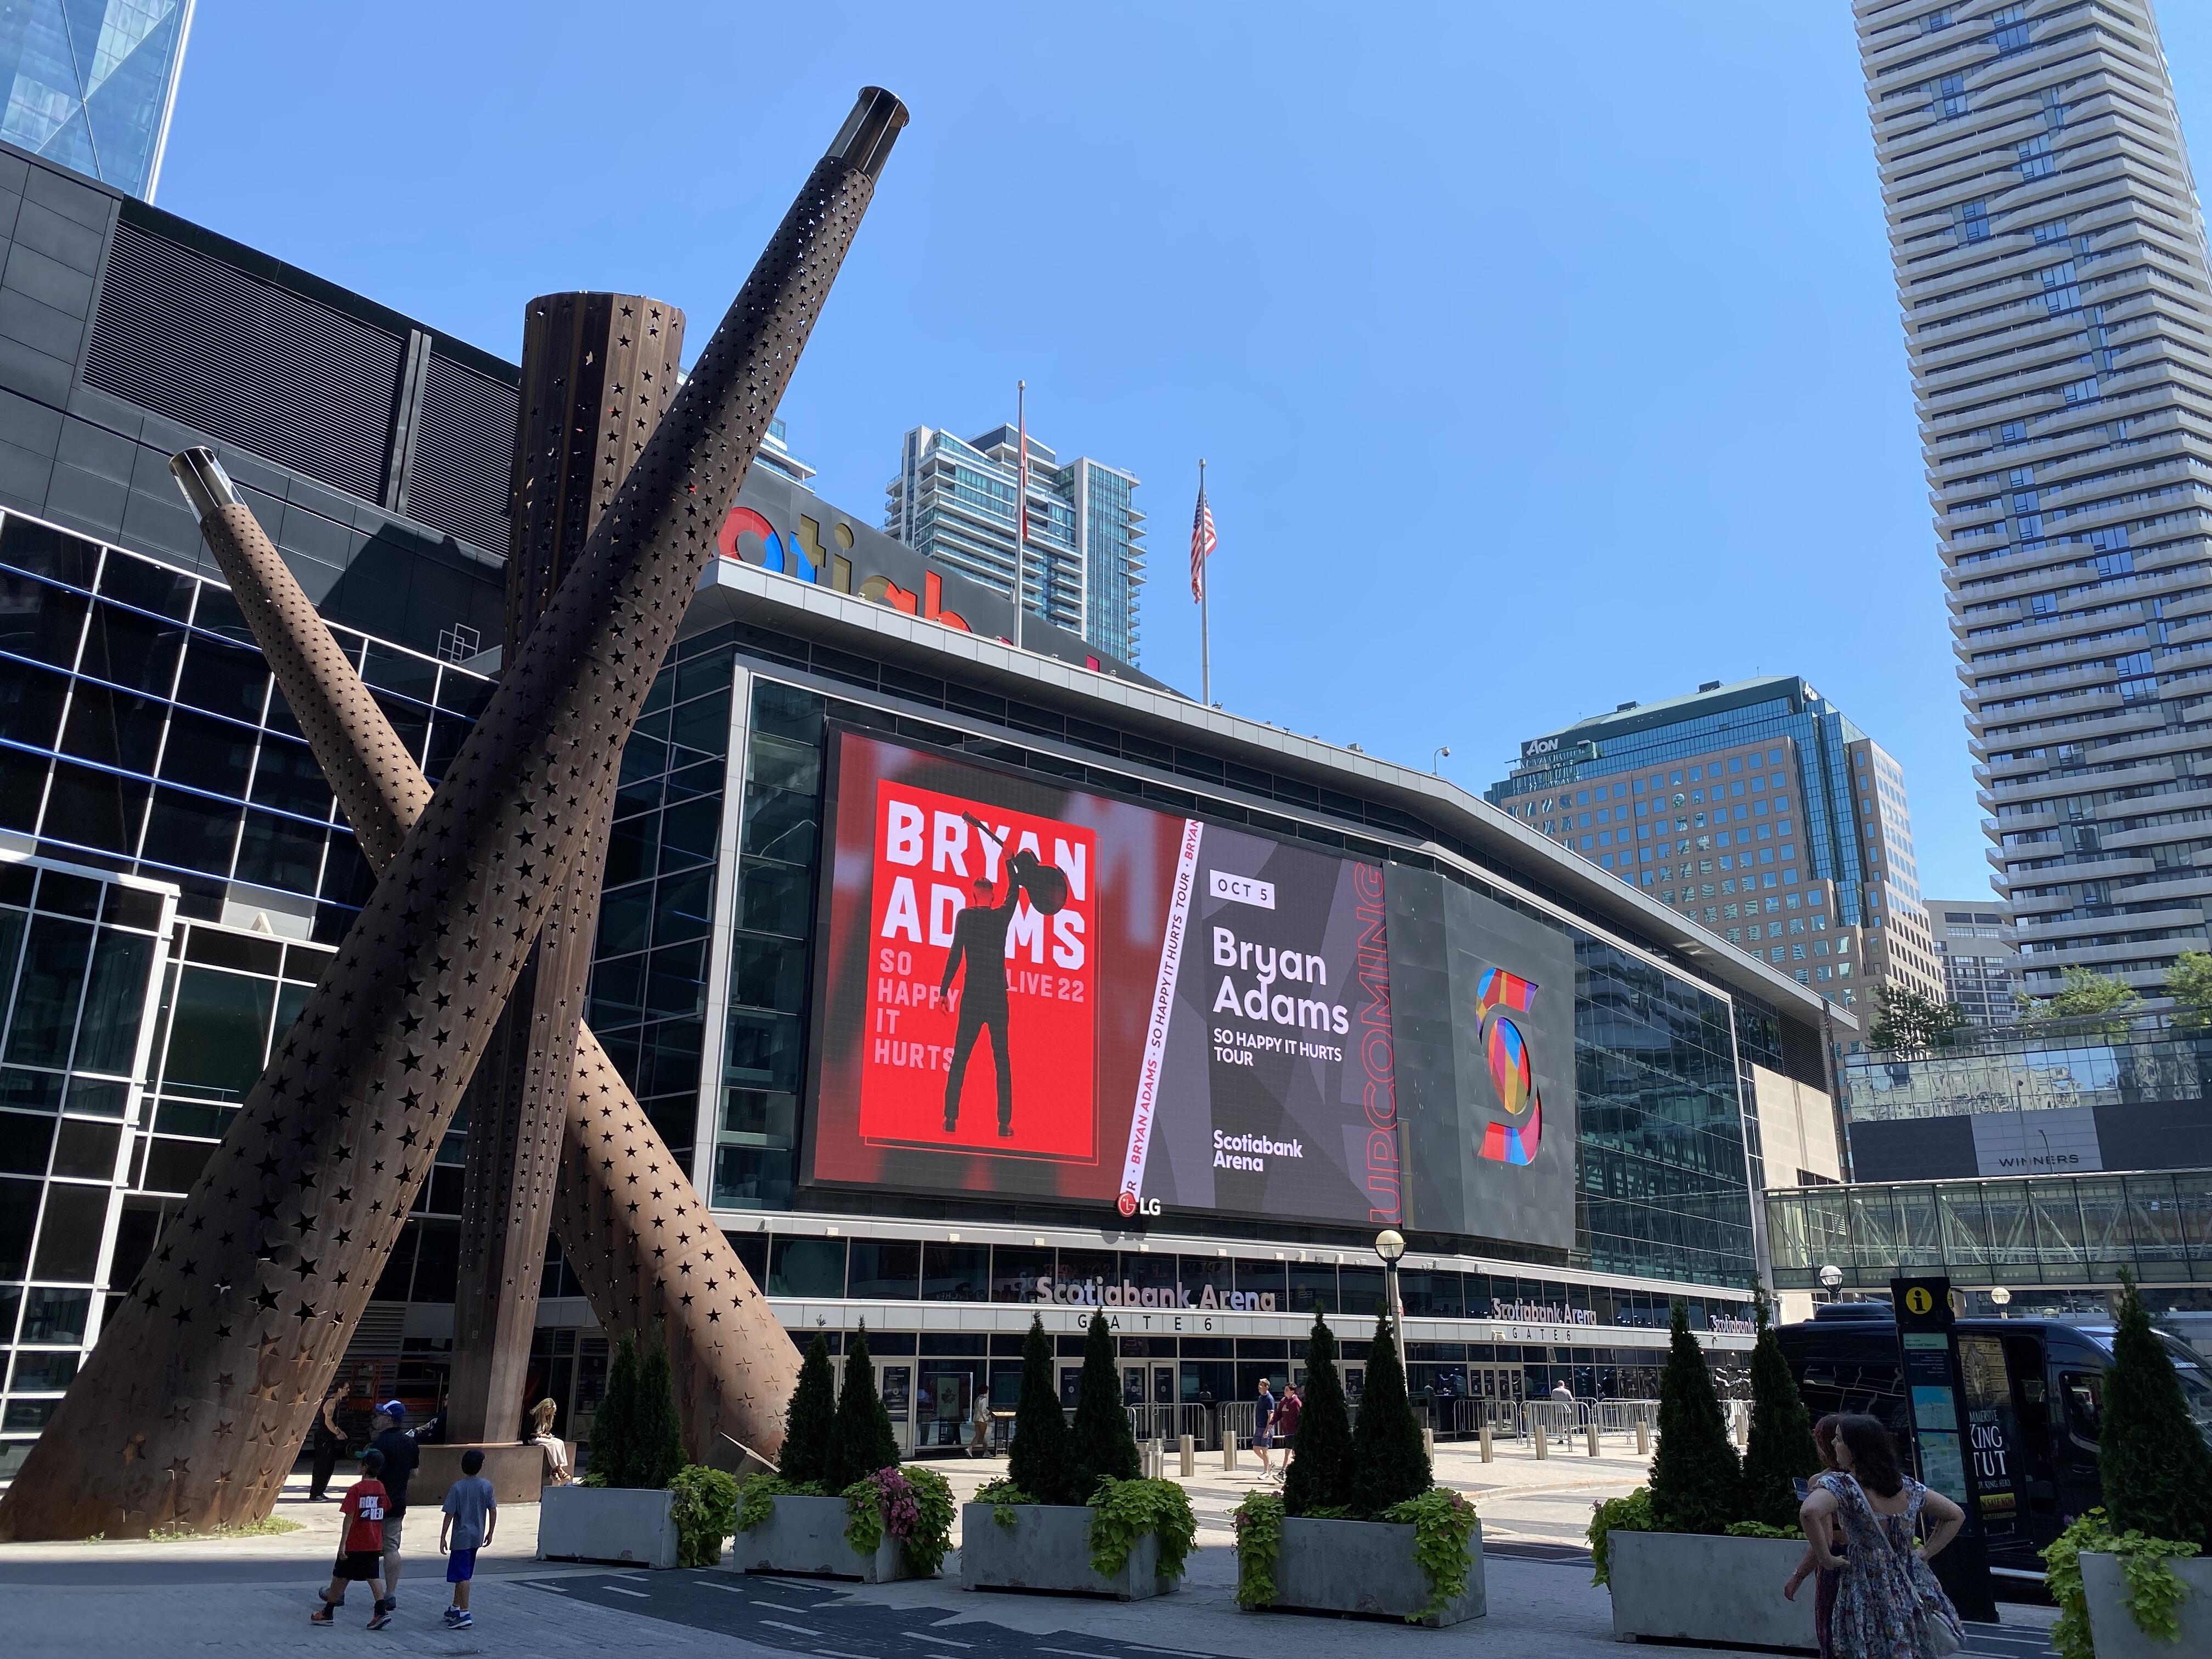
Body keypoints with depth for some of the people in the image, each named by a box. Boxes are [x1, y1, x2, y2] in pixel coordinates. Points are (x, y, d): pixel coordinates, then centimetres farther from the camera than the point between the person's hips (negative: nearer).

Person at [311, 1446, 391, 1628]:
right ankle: (382, 1611, -6)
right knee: (373, 1577, 7)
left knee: (340, 1577, 11)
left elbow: (349, 1518, -15)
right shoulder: (381, 1488, 4)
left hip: (354, 1544, -5)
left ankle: (328, 1613, 24)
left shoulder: (356, 1489, -14)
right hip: (374, 1544, 5)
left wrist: (343, 1543, -13)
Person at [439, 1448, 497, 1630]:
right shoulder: (487, 1486, -1)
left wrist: (443, 1537, -4)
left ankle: (464, 1614, -7)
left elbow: (450, 1514, -12)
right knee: (463, 1574, 19)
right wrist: (490, 1533, 15)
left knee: (462, 1576, -3)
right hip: (477, 1537, 5)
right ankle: (455, 1608, 31)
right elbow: (493, 1510, 3)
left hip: (461, 1538, -5)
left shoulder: (457, 1487, -12)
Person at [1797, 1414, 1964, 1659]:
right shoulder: (1907, 1486, 7)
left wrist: (1825, 1557, -18)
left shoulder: (1841, 1485, -14)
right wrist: (1926, 1552, 16)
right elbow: (1956, 1515, 20)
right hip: (1913, 1594, 6)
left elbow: (1809, 1512, -33)